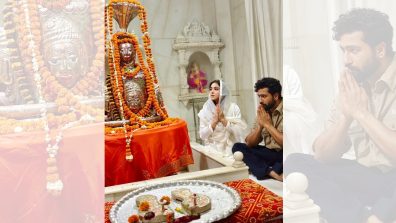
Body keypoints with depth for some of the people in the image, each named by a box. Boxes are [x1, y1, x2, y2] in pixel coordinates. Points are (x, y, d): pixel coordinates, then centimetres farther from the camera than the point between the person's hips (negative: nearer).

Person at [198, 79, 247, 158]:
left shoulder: (233, 107, -1)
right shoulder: (205, 110, 3)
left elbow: (240, 132, -7)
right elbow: (202, 135, -2)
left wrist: (223, 119, -15)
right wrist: (214, 121, -14)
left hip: (231, 148, -1)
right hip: (213, 149, 1)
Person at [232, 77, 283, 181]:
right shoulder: (262, 113, 6)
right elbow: (250, 144, 6)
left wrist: (267, 124, -15)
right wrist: (260, 125, -10)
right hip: (270, 154, 7)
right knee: (237, 147, -10)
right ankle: (272, 172, -24)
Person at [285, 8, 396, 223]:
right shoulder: (352, 86, 4)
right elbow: (322, 155, 1)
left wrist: (361, 112, -16)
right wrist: (346, 116, -14)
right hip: (369, 179, 6)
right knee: (295, 162, -12)